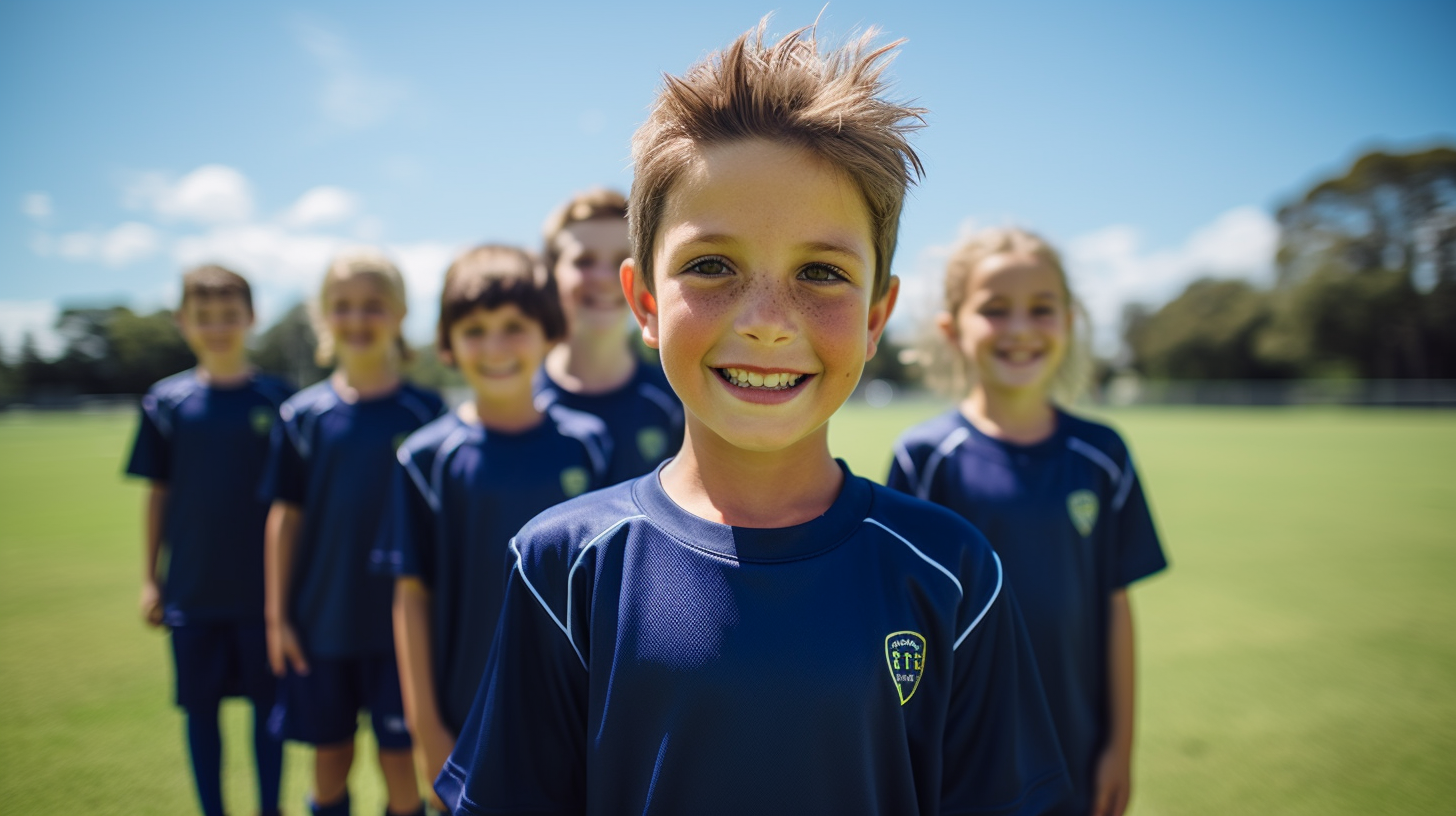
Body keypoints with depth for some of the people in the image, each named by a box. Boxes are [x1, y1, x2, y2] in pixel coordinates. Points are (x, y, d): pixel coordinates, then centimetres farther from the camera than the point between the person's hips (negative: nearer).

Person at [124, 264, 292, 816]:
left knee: (267, 702, 10)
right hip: (191, 589, 1)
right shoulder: (166, 401, 0)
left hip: (264, 585, -1)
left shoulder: (277, 398, -4)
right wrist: (149, 577, 6)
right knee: (200, 706, 11)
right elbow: (158, 493, 6)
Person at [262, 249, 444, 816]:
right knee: (330, 753, 15)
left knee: (400, 758, 7)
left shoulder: (423, 411, -5)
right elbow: (286, 516, 3)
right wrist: (277, 615, 3)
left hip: (397, 621, -2)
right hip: (322, 620, 2)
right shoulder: (303, 414, 0)